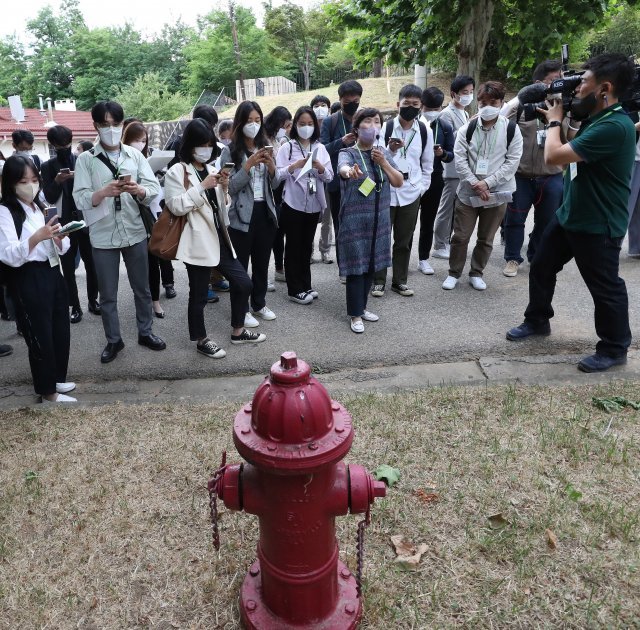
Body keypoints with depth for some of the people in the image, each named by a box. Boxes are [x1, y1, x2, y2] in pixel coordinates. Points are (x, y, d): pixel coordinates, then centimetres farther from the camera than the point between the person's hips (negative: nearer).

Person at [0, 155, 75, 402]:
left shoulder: (41, 208, 14)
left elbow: (61, 249, 14)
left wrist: (59, 238, -9)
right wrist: (37, 237, -32)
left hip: (52, 273, 7)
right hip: (28, 280, -7)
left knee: (61, 330, 14)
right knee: (40, 336, 3)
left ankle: (56, 378, 33)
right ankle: (48, 392, 16)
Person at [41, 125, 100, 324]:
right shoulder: (47, 167, 2)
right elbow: (50, 198, -4)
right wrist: (57, 182, -21)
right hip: (64, 223, 0)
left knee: (91, 263, 7)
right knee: (68, 267, 3)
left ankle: (93, 300, 21)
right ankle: (75, 306, 11)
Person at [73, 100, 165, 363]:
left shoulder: (135, 155, 4)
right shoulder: (85, 159, -2)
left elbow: (154, 189, -3)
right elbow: (80, 199, -9)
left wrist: (137, 189, -25)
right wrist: (104, 192, -27)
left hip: (135, 233, 2)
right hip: (103, 237, -1)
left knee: (142, 288, 13)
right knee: (107, 295, 8)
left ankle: (145, 332, 30)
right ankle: (113, 340, 24)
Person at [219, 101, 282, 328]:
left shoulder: (265, 148, 10)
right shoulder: (230, 151, -5)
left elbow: (274, 185, 10)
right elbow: (230, 187, -12)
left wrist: (271, 168, -10)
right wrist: (248, 166, -21)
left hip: (265, 212, 5)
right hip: (241, 215, -5)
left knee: (262, 261, 13)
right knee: (240, 264, 2)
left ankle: (259, 304, 27)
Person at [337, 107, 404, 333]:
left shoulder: (384, 153, 9)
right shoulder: (348, 153, -7)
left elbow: (399, 183, 4)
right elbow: (343, 167, -32)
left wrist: (384, 163, -13)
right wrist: (350, 171, -57)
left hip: (380, 218, 5)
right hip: (354, 219, -5)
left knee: (371, 265, 11)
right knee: (356, 266, -3)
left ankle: (361, 306, 28)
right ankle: (355, 314, 10)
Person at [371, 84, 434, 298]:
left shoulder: (425, 132, 3)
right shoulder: (385, 127, -6)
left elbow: (427, 164, 11)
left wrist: (422, 188, 6)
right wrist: (390, 150, -26)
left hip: (411, 193, 2)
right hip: (385, 191, -2)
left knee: (404, 240, 9)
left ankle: (400, 280, 21)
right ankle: (378, 280, 17)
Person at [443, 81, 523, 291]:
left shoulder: (511, 130, -3)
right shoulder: (467, 129, 0)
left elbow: (512, 162, -7)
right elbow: (460, 159, -5)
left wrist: (487, 182, -15)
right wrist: (475, 183, -15)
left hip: (497, 193, 0)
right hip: (468, 192, 0)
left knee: (486, 239, 10)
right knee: (460, 236, 3)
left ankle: (476, 273, 26)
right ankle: (454, 273, 20)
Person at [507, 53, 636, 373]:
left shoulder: (615, 126, -26)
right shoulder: (595, 118, 7)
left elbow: (554, 155, -28)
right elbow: (570, 147, 21)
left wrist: (554, 120, -10)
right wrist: (559, 119, 7)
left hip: (598, 225, -10)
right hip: (569, 214, 10)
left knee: (605, 288, 4)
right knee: (541, 268, 17)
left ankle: (614, 349, 22)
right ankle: (537, 320, 37)